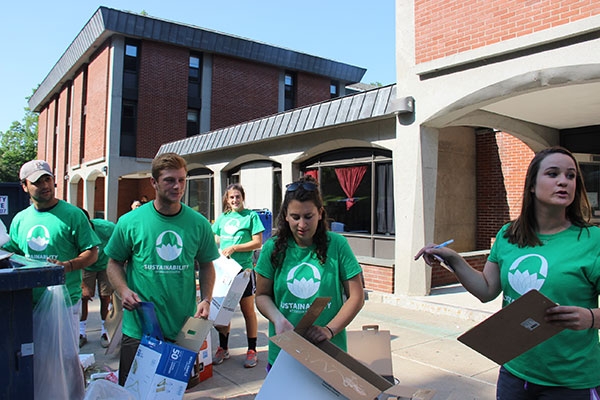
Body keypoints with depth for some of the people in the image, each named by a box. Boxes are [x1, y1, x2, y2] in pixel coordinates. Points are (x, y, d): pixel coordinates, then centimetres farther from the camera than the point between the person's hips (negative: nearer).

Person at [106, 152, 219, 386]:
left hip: (184, 330, 2)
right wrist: (123, 290, -14)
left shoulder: (199, 224, -1)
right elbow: (115, 263, 5)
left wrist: (206, 300, -5)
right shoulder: (130, 222, -6)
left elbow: (206, 265, 9)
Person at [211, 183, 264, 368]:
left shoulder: (251, 216, -3)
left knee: (247, 311, 5)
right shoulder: (222, 218, 11)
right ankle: (223, 348, 26)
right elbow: (215, 240, 18)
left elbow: (257, 242, -8)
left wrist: (235, 248, -15)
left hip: (244, 268, -4)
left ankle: (252, 351, 15)